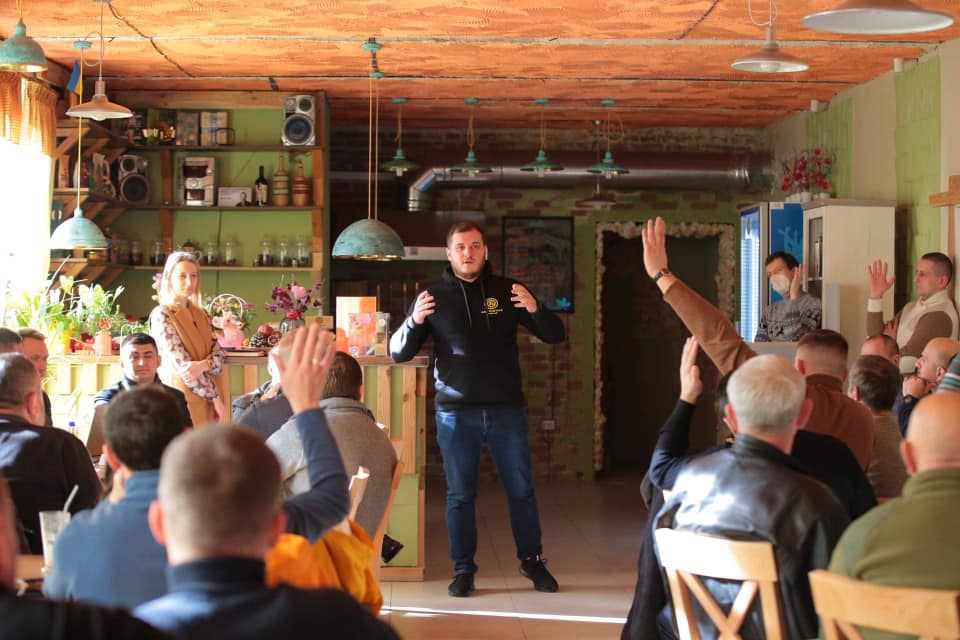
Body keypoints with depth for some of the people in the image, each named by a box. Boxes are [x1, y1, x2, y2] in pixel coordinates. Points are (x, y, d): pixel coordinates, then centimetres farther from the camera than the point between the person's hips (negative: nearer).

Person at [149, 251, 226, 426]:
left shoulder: (201, 314, 13)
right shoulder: (161, 315, -8)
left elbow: (218, 353, 4)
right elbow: (182, 363, -13)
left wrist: (203, 365, -20)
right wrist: (215, 398, -14)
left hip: (209, 396, 6)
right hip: (184, 397, -6)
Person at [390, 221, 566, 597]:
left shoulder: (507, 291, 5)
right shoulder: (434, 296, 3)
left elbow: (554, 336, 2)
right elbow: (398, 353, 2)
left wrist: (535, 309, -19)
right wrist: (414, 321, -19)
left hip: (506, 409, 1)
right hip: (455, 412, -1)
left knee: (521, 490, 8)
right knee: (460, 495, 5)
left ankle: (532, 561, 23)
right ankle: (463, 570, 16)